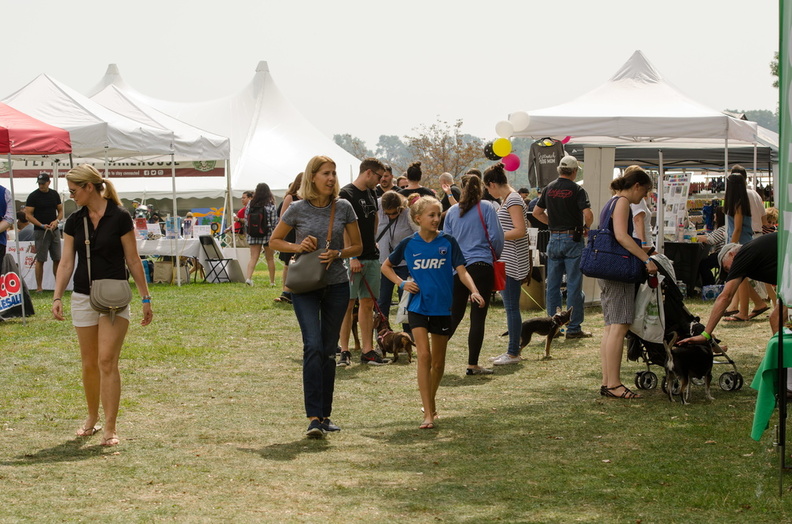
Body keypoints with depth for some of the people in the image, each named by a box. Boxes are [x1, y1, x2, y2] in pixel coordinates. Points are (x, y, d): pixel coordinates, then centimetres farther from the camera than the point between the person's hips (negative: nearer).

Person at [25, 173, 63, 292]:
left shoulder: (54, 194, 9)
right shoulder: (33, 196, -5)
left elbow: (61, 211, 15)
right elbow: (28, 215, -7)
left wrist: (57, 221, -7)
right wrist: (42, 225, -17)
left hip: (54, 231, 5)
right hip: (40, 232, -4)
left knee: (57, 259, 4)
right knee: (40, 260, -5)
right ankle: (39, 287, 0)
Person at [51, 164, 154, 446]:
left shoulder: (119, 217, -9)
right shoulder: (74, 221, 5)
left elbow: (133, 261, -5)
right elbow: (66, 263, 5)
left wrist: (145, 299, -3)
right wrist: (57, 297, -6)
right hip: (83, 297, 5)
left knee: (107, 361, -12)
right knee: (89, 363, 11)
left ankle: (110, 428, -9)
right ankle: (92, 419, 28)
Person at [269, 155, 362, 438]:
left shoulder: (343, 207, 1)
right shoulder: (298, 209, -4)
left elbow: (357, 246, 8)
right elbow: (274, 240, 6)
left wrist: (337, 254, -11)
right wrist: (298, 247, -12)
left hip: (337, 285, 3)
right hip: (305, 286, -3)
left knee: (329, 351, 8)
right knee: (313, 346, -15)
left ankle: (325, 414, 17)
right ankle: (313, 417, -17)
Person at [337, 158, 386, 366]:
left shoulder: (371, 194, 14)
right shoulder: (347, 194, -11)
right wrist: (352, 257, -21)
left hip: (371, 257, 8)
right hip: (353, 259, -8)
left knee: (367, 303, 8)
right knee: (348, 304, -3)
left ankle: (367, 350, 11)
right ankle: (344, 351, 2)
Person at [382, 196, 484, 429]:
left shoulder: (448, 242, -1)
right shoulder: (408, 244, 1)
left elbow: (462, 271, -5)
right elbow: (386, 266, 15)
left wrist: (474, 291, -22)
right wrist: (401, 283, -2)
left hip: (443, 307, 1)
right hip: (418, 306, -1)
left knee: (438, 361, 10)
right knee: (424, 355, -14)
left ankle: (431, 403, 33)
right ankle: (428, 414, -15)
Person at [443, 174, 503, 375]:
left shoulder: (452, 211, 9)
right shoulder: (487, 208, -2)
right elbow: (496, 237, -5)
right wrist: (496, 255, 14)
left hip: (457, 267, 4)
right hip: (481, 266, -4)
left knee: (455, 314, 13)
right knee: (478, 316, 0)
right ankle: (472, 364, 1)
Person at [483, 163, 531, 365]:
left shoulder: (513, 200, -15)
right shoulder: (506, 199, 16)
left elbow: (520, 231, -22)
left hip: (513, 262, -10)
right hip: (506, 262, 10)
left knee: (512, 307, -6)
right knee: (510, 307, 13)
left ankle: (513, 353, -2)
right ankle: (512, 350, 19)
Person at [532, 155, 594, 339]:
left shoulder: (549, 188, 7)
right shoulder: (577, 190, -9)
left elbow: (537, 212, 13)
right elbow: (588, 214, -19)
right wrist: (586, 227, 0)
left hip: (554, 239, 5)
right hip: (572, 239, -5)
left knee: (552, 284, 9)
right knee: (574, 285, -1)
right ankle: (574, 328, 0)